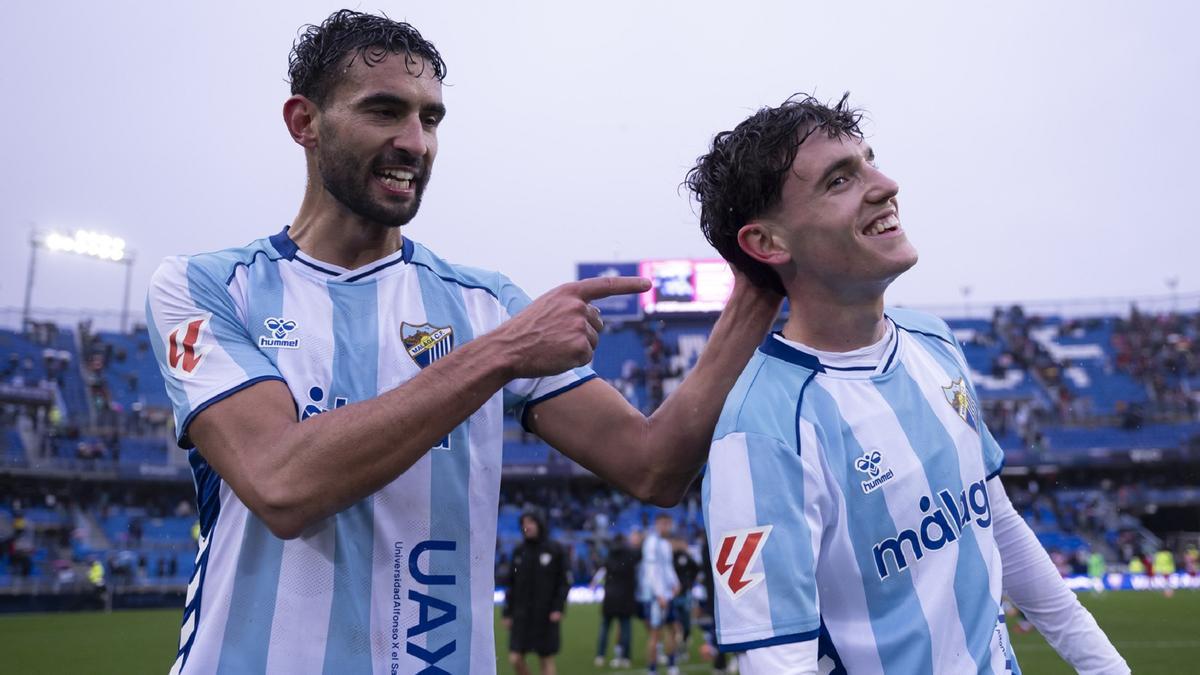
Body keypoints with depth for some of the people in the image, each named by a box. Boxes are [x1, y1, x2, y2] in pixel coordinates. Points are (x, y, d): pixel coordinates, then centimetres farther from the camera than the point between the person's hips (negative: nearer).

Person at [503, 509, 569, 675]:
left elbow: (565, 581, -4)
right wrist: (507, 613, 8)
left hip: (547, 616, -3)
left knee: (547, 660, 3)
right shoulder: (519, 552, 7)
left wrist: (558, 608, -14)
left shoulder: (554, 549, -3)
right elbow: (511, 584, 11)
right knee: (515, 659, -4)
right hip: (522, 615, 3)